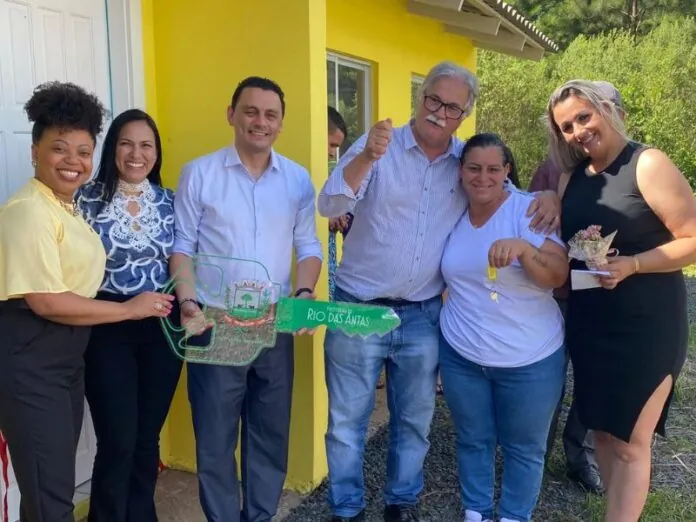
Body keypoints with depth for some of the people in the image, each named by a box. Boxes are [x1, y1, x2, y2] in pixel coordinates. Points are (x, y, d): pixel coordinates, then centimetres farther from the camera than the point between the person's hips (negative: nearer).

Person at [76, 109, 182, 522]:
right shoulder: (89, 198, -4)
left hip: (162, 327, 3)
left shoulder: (169, 201, 6)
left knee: (148, 437, 14)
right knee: (117, 442, 0)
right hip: (107, 329, -3)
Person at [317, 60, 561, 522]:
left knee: (415, 420, 18)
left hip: (422, 316, 3)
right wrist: (367, 157, -35)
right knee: (347, 421, 9)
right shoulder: (376, 146, -7)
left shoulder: (469, 161, 3)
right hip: (359, 308, -3)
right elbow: (330, 206, -18)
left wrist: (547, 195, -8)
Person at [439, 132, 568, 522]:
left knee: (524, 447, 14)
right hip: (460, 355, 3)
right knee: (473, 440, 18)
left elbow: (558, 275, -21)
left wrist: (523, 249, -42)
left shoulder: (530, 209, -13)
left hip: (530, 359, -3)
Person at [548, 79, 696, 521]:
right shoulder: (571, 176, 7)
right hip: (588, 323, 7)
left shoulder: (648, 164, -13)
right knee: (603, 429, 16)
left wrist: (632, 264, -26)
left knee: (629, 442, 4)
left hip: (646, 325, -6)